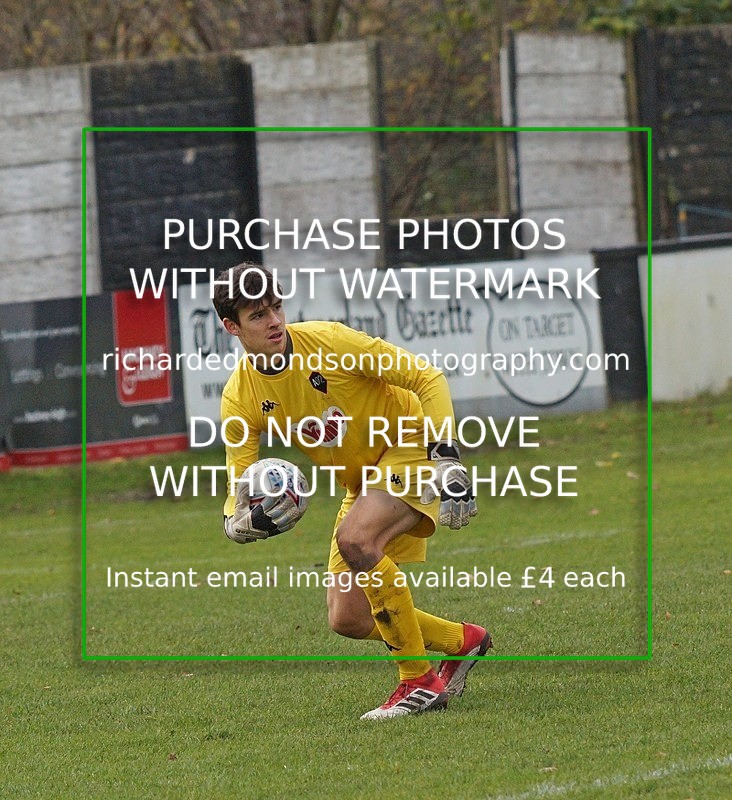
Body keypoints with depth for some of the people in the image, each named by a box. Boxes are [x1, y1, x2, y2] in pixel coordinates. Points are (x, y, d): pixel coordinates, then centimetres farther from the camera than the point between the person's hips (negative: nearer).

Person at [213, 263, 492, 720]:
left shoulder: (328, 341, -23)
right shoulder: (240, 400, -11)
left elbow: (428, 379, -17)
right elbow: (238, 506, -9)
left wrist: (445, 455, -27)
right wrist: (248, 522, -33)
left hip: (411, 447, -6)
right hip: (362, 483, 6)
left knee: (355, 538, -33)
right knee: (348, 621, 0)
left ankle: (420, 682, -20)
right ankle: (462, 641, 25)